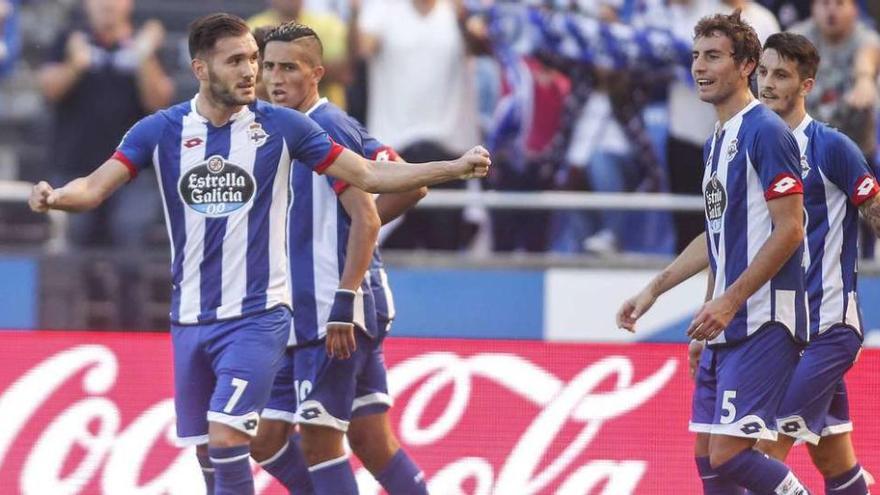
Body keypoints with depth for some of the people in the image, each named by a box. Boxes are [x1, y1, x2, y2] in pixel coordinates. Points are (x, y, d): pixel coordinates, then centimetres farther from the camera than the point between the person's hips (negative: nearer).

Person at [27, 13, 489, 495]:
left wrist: (457, 167, -10)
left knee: (226, 439, -19)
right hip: (190, 319, 3)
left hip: (256, 315, -3)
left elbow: (368, 175, -1)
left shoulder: (280, 127, -4)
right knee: (207, 455, 9)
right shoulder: (160, 130, -1)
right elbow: (94, 187, -8)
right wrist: (54, 197, -31)